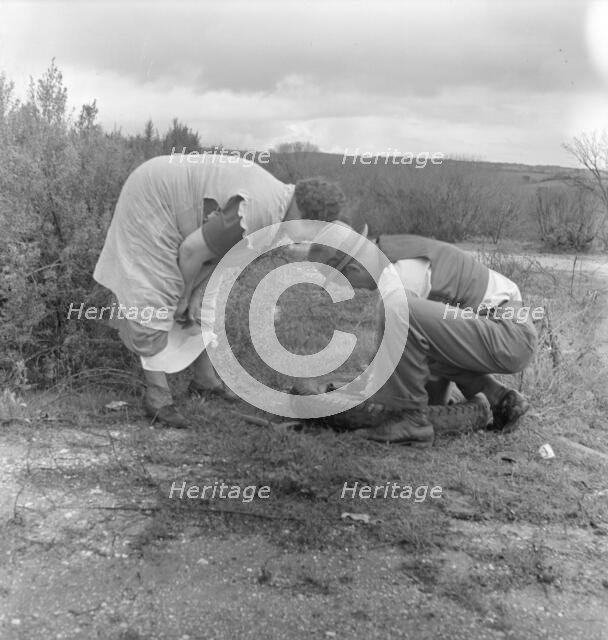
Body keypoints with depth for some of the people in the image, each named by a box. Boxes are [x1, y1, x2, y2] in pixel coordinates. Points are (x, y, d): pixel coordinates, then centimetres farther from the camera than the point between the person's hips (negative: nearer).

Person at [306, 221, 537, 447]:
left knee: (401, 313, -28)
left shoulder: (396, 280, -21)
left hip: (509, 336, -10)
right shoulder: (394, 249, 10)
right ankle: (497, 395, 14)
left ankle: (410, 417, -13)